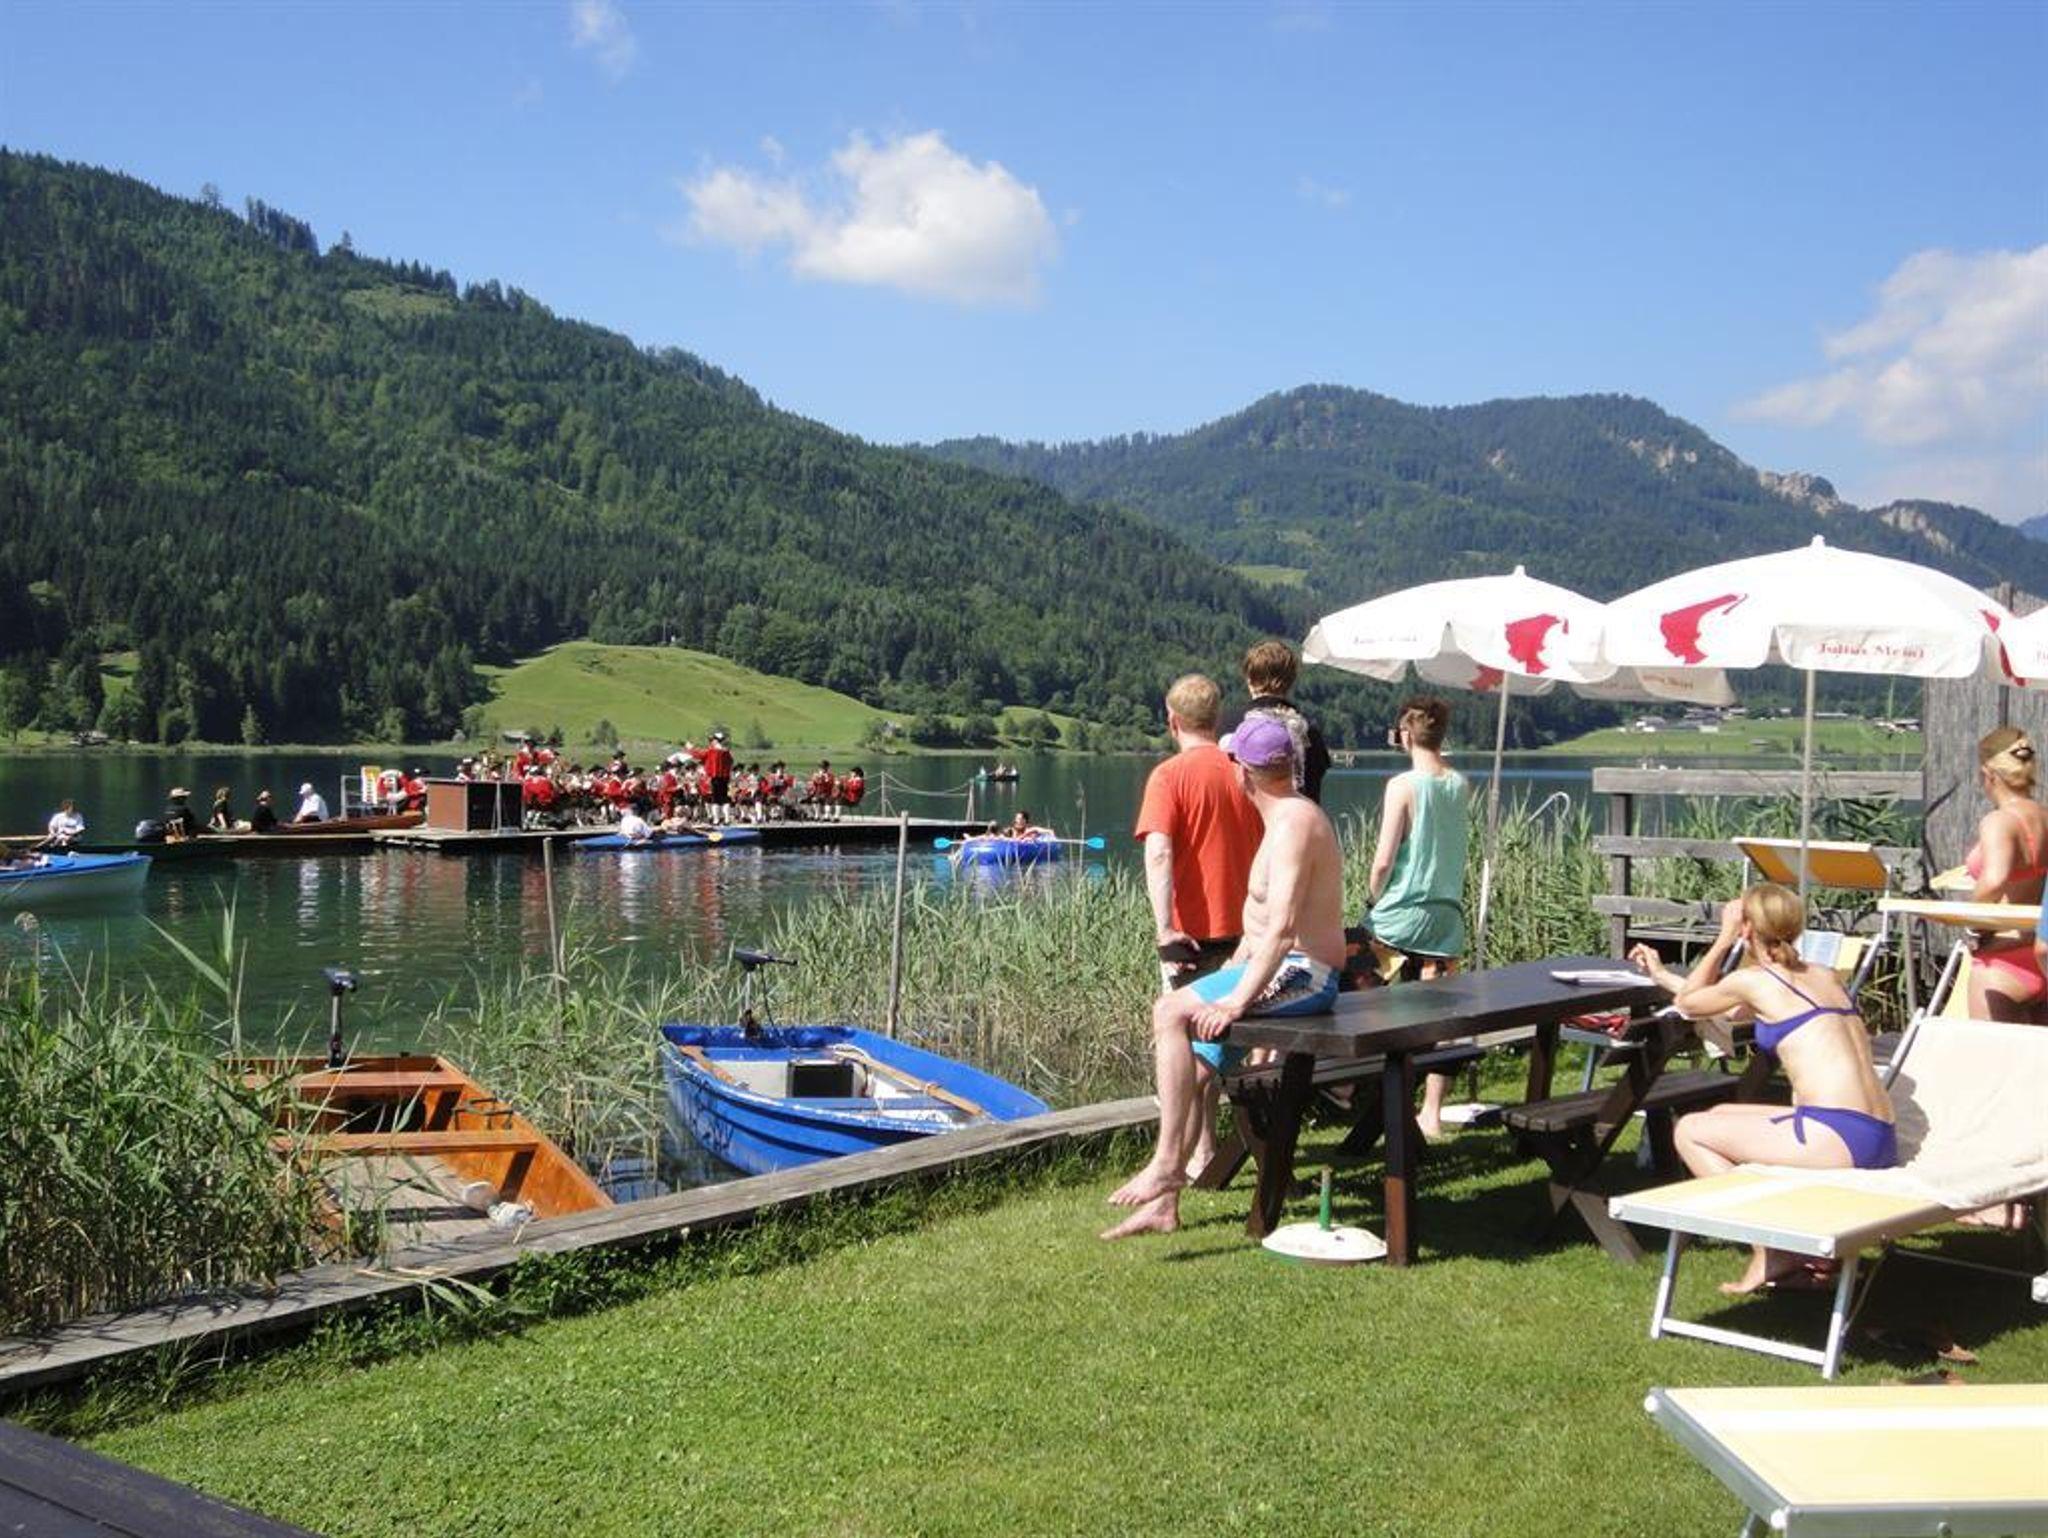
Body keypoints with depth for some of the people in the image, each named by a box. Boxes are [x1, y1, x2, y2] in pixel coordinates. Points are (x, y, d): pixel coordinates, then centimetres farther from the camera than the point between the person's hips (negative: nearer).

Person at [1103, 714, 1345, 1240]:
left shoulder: (1294, 824, -17)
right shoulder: (1288, 817, 18)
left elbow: (1282, 927, -27)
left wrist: (1236, 1001, -27)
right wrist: (1227, 978, 19)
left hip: (1299, 975, -10)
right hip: (1287, 971, 10)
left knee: (1170, 1012, -21)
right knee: (1189, 1067, 5)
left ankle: (1166, 1166, -21)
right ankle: (1163, 1204, 8)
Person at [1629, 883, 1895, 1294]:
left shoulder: (1754, 979, -3)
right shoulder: (1822, 976, 20)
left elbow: (1687, 1003, 17)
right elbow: (1729, 1007, 35)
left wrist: (1724, 938, 17)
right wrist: (1662, 975, 46)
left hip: (1837, 1135, -8)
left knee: (1690, 1130, 7)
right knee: (1720, 1117, 24)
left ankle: (1773, 1253, 5)